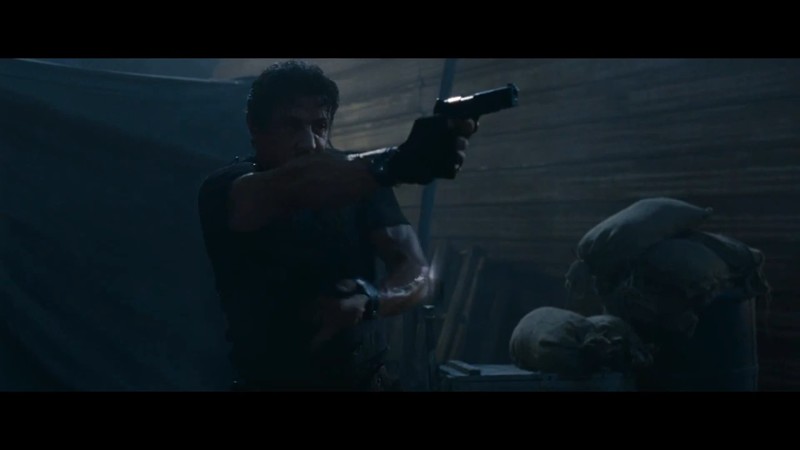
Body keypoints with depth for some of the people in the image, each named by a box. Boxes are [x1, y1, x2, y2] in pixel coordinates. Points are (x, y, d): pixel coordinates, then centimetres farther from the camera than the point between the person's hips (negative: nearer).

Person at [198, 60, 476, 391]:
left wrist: (366, 299, -30)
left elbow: (416, 274, -10)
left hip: (364, 379, 1)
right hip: (271, 382, -1)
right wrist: (394, 162, -48)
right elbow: (293, 188, -33)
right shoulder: (225, 190, -12)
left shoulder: (357, 179, -1)